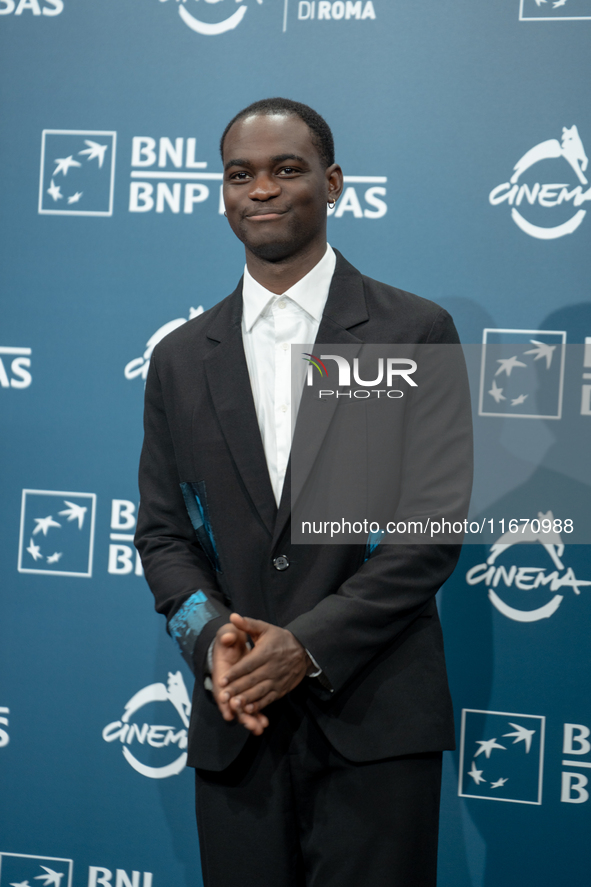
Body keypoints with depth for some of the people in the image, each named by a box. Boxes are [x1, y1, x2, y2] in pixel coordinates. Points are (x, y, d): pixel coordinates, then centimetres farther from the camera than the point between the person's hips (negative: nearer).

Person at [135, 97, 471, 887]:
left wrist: (310, 643, -13)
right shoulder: (180, 359, 11)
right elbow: (162, 531, 11)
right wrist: (210, 635, -9)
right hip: (236, 721, 3)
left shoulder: (416, 332, 1)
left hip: (374, 719, -3)